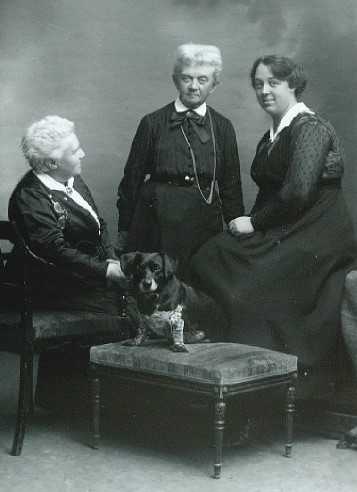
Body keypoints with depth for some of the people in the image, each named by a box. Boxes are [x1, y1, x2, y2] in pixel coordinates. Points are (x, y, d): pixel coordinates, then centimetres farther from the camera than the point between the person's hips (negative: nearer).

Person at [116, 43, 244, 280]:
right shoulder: (153, 123, 5)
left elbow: (231, 184, 12)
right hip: (157, 220, -1)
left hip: (204, 220, 1)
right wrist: (124, 230, 5)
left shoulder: (222, 127, 10)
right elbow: (132, 178, 7)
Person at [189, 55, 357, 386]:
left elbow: (298, 192, -20)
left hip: (314, 240, -8)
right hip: (282, 235, 8)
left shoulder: (309, 128, -10)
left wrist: (254, 222, -11)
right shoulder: (271, 137, 16)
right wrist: (252, 222, -2)